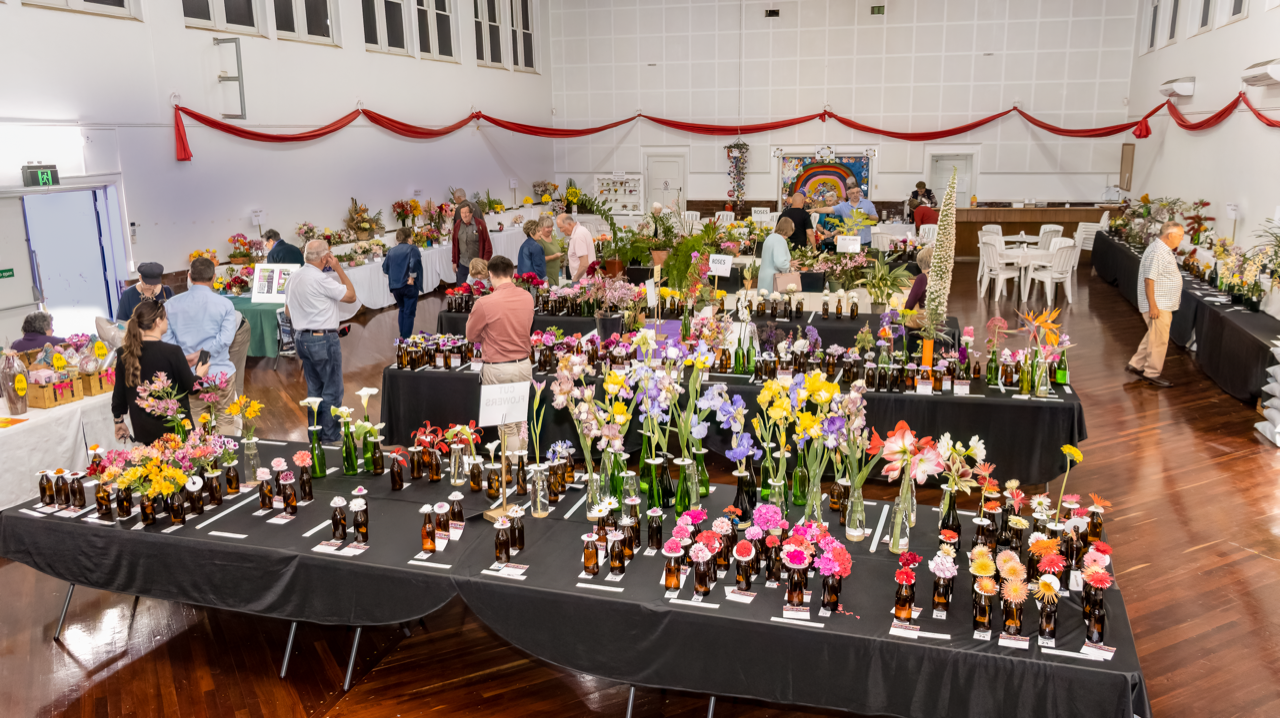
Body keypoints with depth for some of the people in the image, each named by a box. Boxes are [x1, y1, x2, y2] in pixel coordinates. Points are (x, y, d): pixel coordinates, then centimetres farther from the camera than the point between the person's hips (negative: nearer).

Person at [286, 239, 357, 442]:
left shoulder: (293, 278, 9)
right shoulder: (322, 279, -19)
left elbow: (288, 311, 17)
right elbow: (351, 296, -11)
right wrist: (338, 268, -8)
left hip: (301, 338, 9)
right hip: (323, 339, -9)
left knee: (314, 389, 17)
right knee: (332, 390, 1)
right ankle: (330, 436, 4)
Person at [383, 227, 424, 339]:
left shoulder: (391, 251, 10)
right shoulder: (412, 249, -6)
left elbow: (385, 268, 10)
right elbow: (414, 263, -23)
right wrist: (412, 277, -15)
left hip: (395, 286, 5)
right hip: (409, 286, -5)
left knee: (402, 310, 23)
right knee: (409, 312, 2)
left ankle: (402, 335, 25)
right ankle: (406, 338, 2)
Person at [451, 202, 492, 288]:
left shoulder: (480, 224, -8)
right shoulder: (457, 225, 3)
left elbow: (487, 242, -6)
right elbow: (455, 244, 9)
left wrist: (486, 260, -8)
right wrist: (454, 261, 9)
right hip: (462, 263, 3)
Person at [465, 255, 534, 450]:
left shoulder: (484, 303, -17)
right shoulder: (527, 297, -1)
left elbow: (471, 336, -3)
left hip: (498, 370, -5)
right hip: (524, 366, 5)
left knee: (507, 426, 4)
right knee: (521, 421, 17)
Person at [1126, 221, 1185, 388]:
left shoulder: (1165, 250, 13)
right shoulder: (1157, 252, -20)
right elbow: (1149, 279, -23)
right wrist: (1153, 305, -24)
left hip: (1164, 305, 10)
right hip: (1157, 305, -10)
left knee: (1153, 337, 17)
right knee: (1159, 340, -2)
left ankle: (1136, 364, 26)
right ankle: (1152, 373, 7)